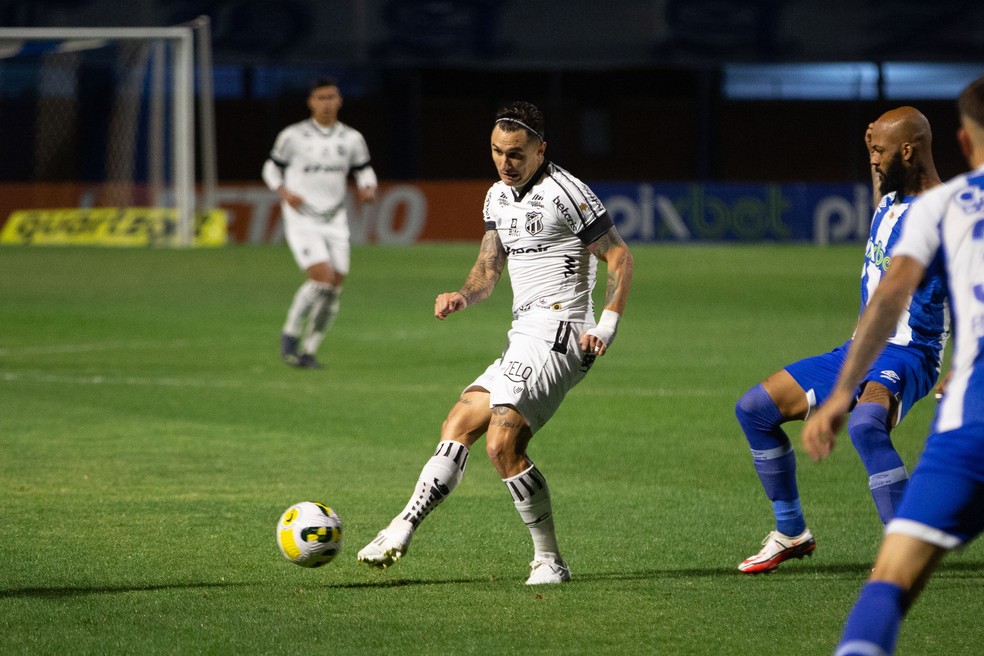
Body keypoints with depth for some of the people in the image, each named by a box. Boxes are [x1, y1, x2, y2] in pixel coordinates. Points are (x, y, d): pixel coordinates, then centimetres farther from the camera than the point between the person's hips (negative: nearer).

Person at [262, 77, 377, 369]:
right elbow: (272, 168, 6)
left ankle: (308, 352, 13)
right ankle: (290, 334, -1)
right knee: (322, 278, -21)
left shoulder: (352, 139, 4)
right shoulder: (293, 136, -5)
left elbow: (365, 172, 13)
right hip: (301, 221, -4)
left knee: (334, 290, 0)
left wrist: (368, 189, -11)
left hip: (335, 222, 4)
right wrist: (285, 193, -13)